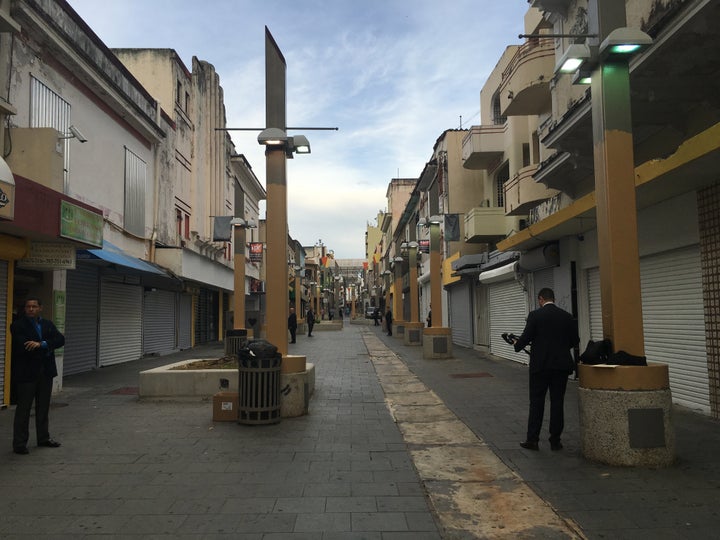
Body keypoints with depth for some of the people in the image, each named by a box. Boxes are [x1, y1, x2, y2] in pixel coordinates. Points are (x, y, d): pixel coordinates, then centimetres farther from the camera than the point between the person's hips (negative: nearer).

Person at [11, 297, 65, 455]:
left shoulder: (48, 325, 10)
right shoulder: (18, 326, -5)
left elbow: (61, 339, -5)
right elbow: (23, 347, -18)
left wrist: (41, 344, -20)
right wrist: (47, 348, -13)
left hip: (45, 372, 5)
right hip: (26, 373, -5)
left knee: (43, 407, 14)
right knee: (23, 409, 0)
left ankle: (43, 437, 25)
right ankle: (19, 443, 7)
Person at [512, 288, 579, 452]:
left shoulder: (535, 315, -7)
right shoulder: (567, 316, 4)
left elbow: (526, 338, -8)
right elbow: (575, 340, 8)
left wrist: (517, 345, 13)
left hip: (540, 365, -3)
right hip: (561, 365, 3)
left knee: (536, 402, 5)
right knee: (557, 402, 8)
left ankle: (532, 439, 8)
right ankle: (555, 441, 12)